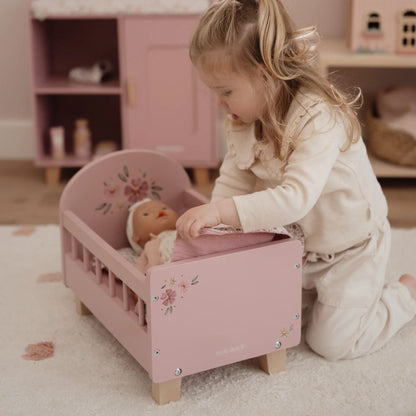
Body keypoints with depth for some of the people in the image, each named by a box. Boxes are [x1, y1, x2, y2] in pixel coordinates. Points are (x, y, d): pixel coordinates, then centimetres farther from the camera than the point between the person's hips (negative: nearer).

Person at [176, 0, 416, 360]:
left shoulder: (320, 119, -36)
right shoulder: (243, 121, -10)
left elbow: (296, 198, -46)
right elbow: (233, 182, -7)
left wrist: (221, 210, -52)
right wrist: (208, 226, -24)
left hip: (350, 247, -7)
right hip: (296, 246, 7)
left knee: (331, 342, -3)